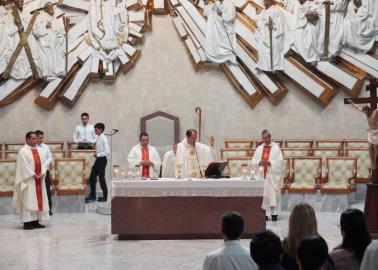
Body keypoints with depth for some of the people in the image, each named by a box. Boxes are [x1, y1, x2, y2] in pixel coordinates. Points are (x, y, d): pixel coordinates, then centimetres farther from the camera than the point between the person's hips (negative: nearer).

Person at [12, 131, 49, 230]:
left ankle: (35, 221, 10)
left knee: (39, 200, 6)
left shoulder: (37, 150, 14)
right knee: (28, 200, -7)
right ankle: (27, 222, -7)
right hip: (28, 180, -7)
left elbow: (41, 163, 13)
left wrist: (42, 173, -5)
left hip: (39, 179, 7)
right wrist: (34, 175, -16)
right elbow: (24, 166, -14)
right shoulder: (23, 151, -8)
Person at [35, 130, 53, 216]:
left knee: (47, 190, 4)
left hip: (45, 171, 4)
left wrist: (44, 166, -7)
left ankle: (49, 208, 11)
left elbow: (50, 158, 7)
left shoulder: (46, 147, 8)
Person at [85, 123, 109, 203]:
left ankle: (105, 196, 13)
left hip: (102, 159, -9)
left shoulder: (104, 139, -16)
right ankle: (92, 195, 19)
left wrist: (98, 154, -17)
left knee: (101, 178, 1)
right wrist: (96, 154, 3)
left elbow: (107, 151, -22)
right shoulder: (98, 138, 10)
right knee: (92, 177, 10)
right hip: (98, 160, 9)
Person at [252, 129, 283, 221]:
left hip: (273, 175, -3)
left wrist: (270, 163, -19)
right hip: (261, 174, 3)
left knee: (273, 194, -4)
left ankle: (274, 213, 0)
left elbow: (280, 161, -6)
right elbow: (253, 161, 10)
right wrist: (259, 163, -12)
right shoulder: (259, 149, 13)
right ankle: (264, 214, 4)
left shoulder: (276, 148, 2)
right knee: (262, 195, 0)